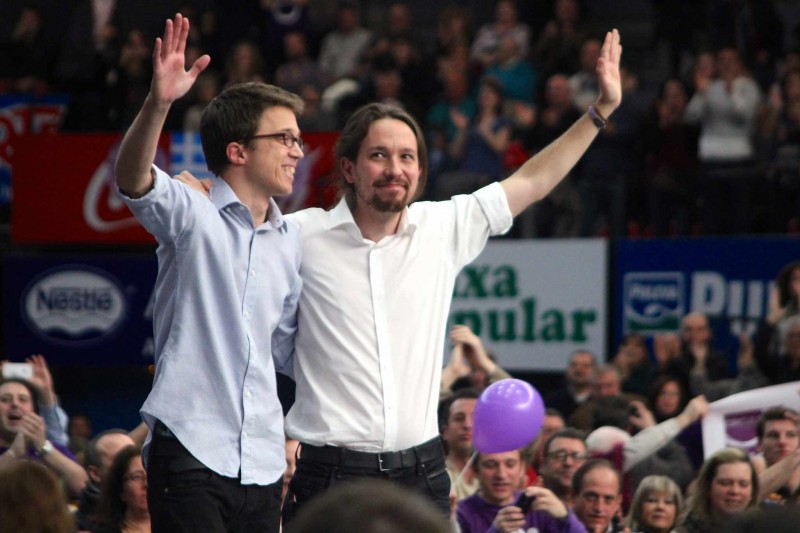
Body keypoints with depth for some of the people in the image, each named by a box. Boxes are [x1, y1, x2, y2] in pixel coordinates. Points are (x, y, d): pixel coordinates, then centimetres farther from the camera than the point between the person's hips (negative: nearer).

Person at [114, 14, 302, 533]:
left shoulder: (292, 241, 16)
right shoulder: (191, 214, -2)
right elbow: (133, 179, -24)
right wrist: (158, 104, -41)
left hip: (263, 458, 6)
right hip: (190, 446, -6)